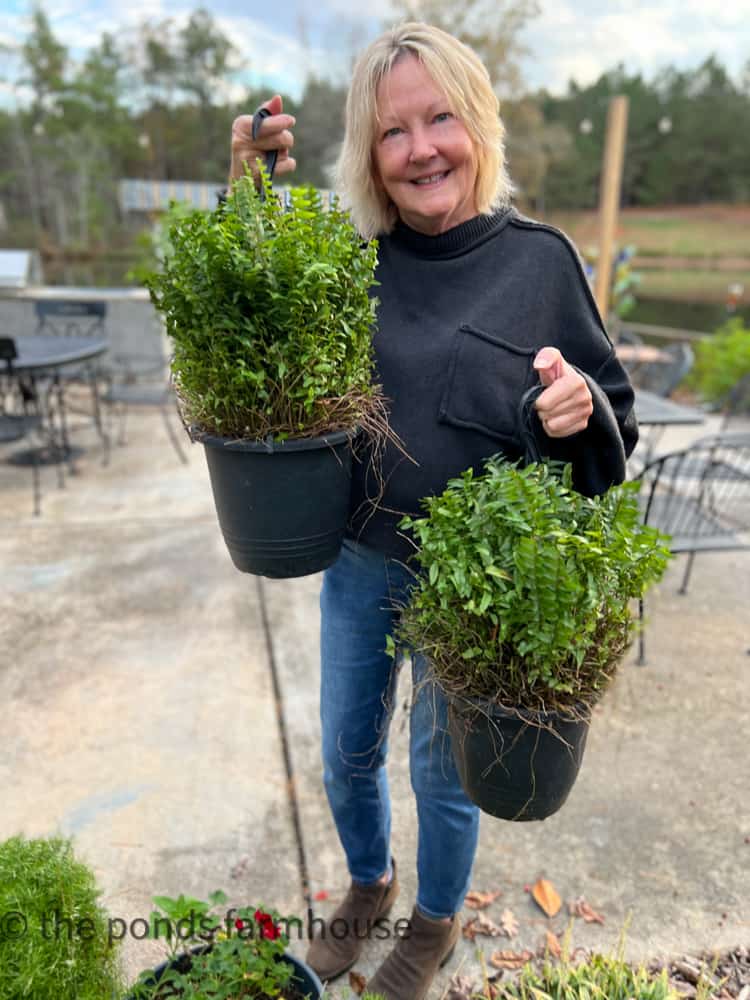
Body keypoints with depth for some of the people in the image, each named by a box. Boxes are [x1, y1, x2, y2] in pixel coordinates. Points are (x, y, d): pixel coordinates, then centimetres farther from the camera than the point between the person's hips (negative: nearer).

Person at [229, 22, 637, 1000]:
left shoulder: (540, 260, -10)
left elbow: (616, 420, -3)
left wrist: (581, 405, -28)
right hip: (356, 563, 3)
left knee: (443, 771, 19)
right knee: (347, 757, 21)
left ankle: (437, 920, 52)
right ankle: (369, 883, 56)